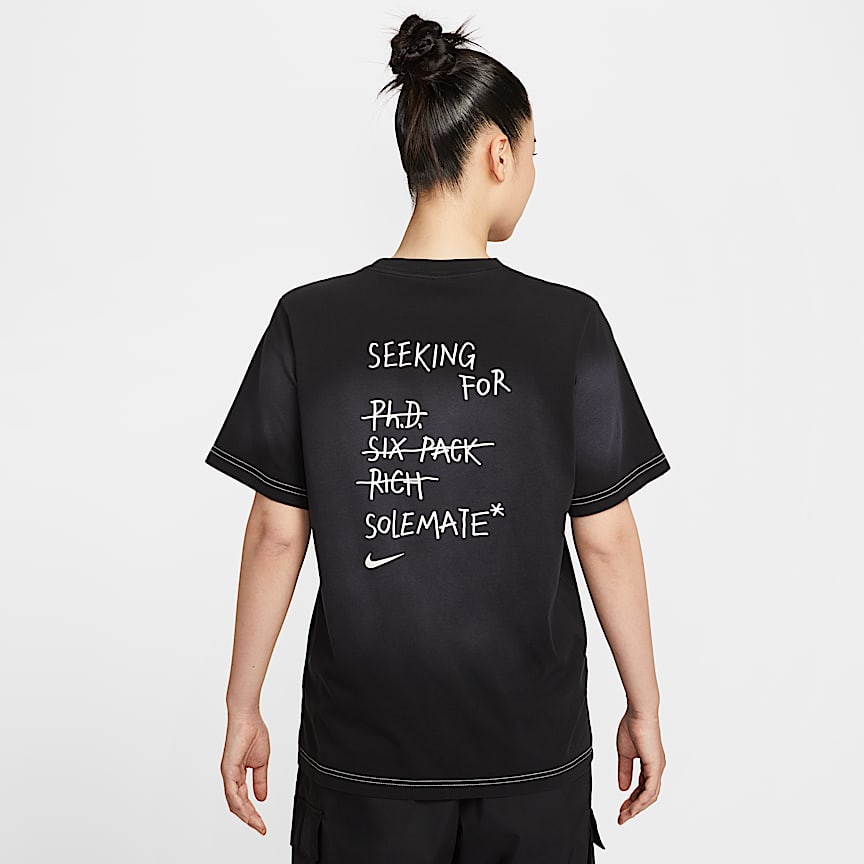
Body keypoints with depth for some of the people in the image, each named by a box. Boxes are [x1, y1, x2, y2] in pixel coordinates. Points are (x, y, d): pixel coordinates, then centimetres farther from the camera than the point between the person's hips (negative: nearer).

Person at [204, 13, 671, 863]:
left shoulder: (309, 320, -9)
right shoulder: (569, 323, -12)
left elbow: (275, 534, -5)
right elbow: (606, 540, -7)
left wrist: (243, 706, 6)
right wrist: (643, 707, 6)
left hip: (361, 741, 1)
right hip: (532, 743, 0)